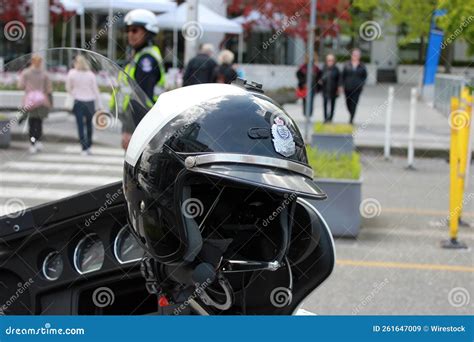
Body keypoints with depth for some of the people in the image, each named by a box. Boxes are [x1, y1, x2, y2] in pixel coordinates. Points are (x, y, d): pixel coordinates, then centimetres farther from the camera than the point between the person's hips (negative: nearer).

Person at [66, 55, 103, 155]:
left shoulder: (72, 73, -4)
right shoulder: (91, 74, -2)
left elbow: (68, 88, 5)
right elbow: (96, 90, 0)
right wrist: (99, 105, 4)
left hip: (78, 102, -1)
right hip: (90, 101, 1)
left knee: (80, 125, 2)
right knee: (89, 124, 16)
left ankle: (84, 148, -3)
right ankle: (88, 146, 21)